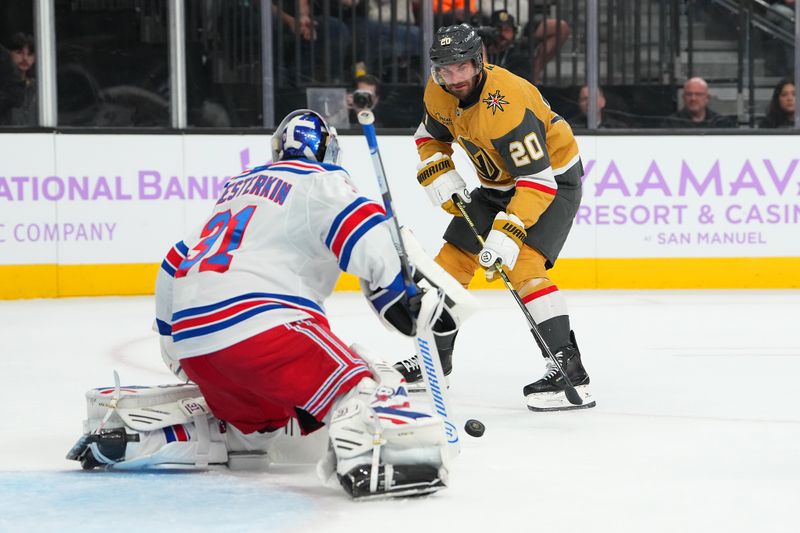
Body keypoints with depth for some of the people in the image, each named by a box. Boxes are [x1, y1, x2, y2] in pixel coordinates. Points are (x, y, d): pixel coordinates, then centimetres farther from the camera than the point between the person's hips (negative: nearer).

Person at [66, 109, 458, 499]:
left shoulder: (238, 186, 30)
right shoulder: (318, 181, 8)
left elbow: (177, 266, 32)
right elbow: (362, 232, -13)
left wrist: (174, 351, 39)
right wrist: (400, 294, -10)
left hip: (191, 337, 8)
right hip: (258, 322, -8)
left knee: (252, 423, 27)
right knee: (361, 383, -16)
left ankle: (128, 432, 16)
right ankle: (366, 464, -47)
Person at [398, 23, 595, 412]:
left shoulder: (505, 104, -35)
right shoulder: (439, 92, -10)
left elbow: (538, 180, -36)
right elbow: (431, 135, 13)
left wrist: (508, 232, -44)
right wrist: (439, 175, -5)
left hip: (553, 177, -8)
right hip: (499, 183, 9)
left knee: (523, 264, -26)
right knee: (452, 260, 8)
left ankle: (569, 370, -29)